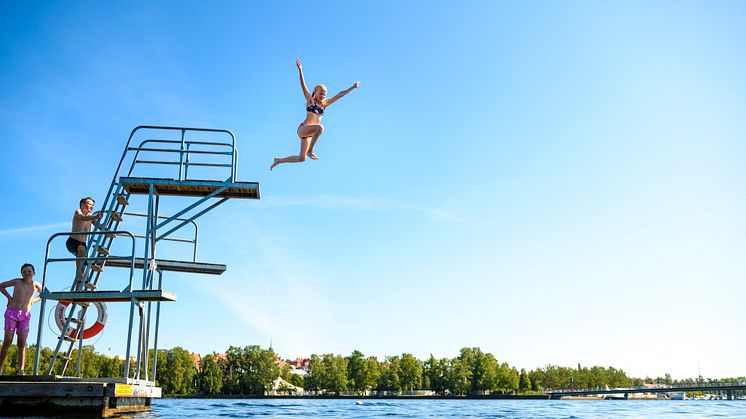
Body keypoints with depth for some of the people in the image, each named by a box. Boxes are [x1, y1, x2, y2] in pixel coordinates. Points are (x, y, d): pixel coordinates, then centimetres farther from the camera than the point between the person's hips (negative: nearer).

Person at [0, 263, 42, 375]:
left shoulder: (36, 285, 9)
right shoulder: (17, 282, 4)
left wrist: (33, 300, 10)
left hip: (25, 315, 1)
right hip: (11, 312, -1)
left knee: (22, 343, -5)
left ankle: (21, 371, -9)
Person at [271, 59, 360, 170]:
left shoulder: (325, 103, 14)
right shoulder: (310, 100, 1)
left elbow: (340, 94, 15)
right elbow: (303, 86, -10)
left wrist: (352, 88, 13)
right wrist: (300, 70, -22)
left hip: (310, 133, 6)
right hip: (303, 128, -6)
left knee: (301, 158, 4)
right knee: (320, 127, -35)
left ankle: (278, 160, 24)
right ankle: (310, 151, -27)